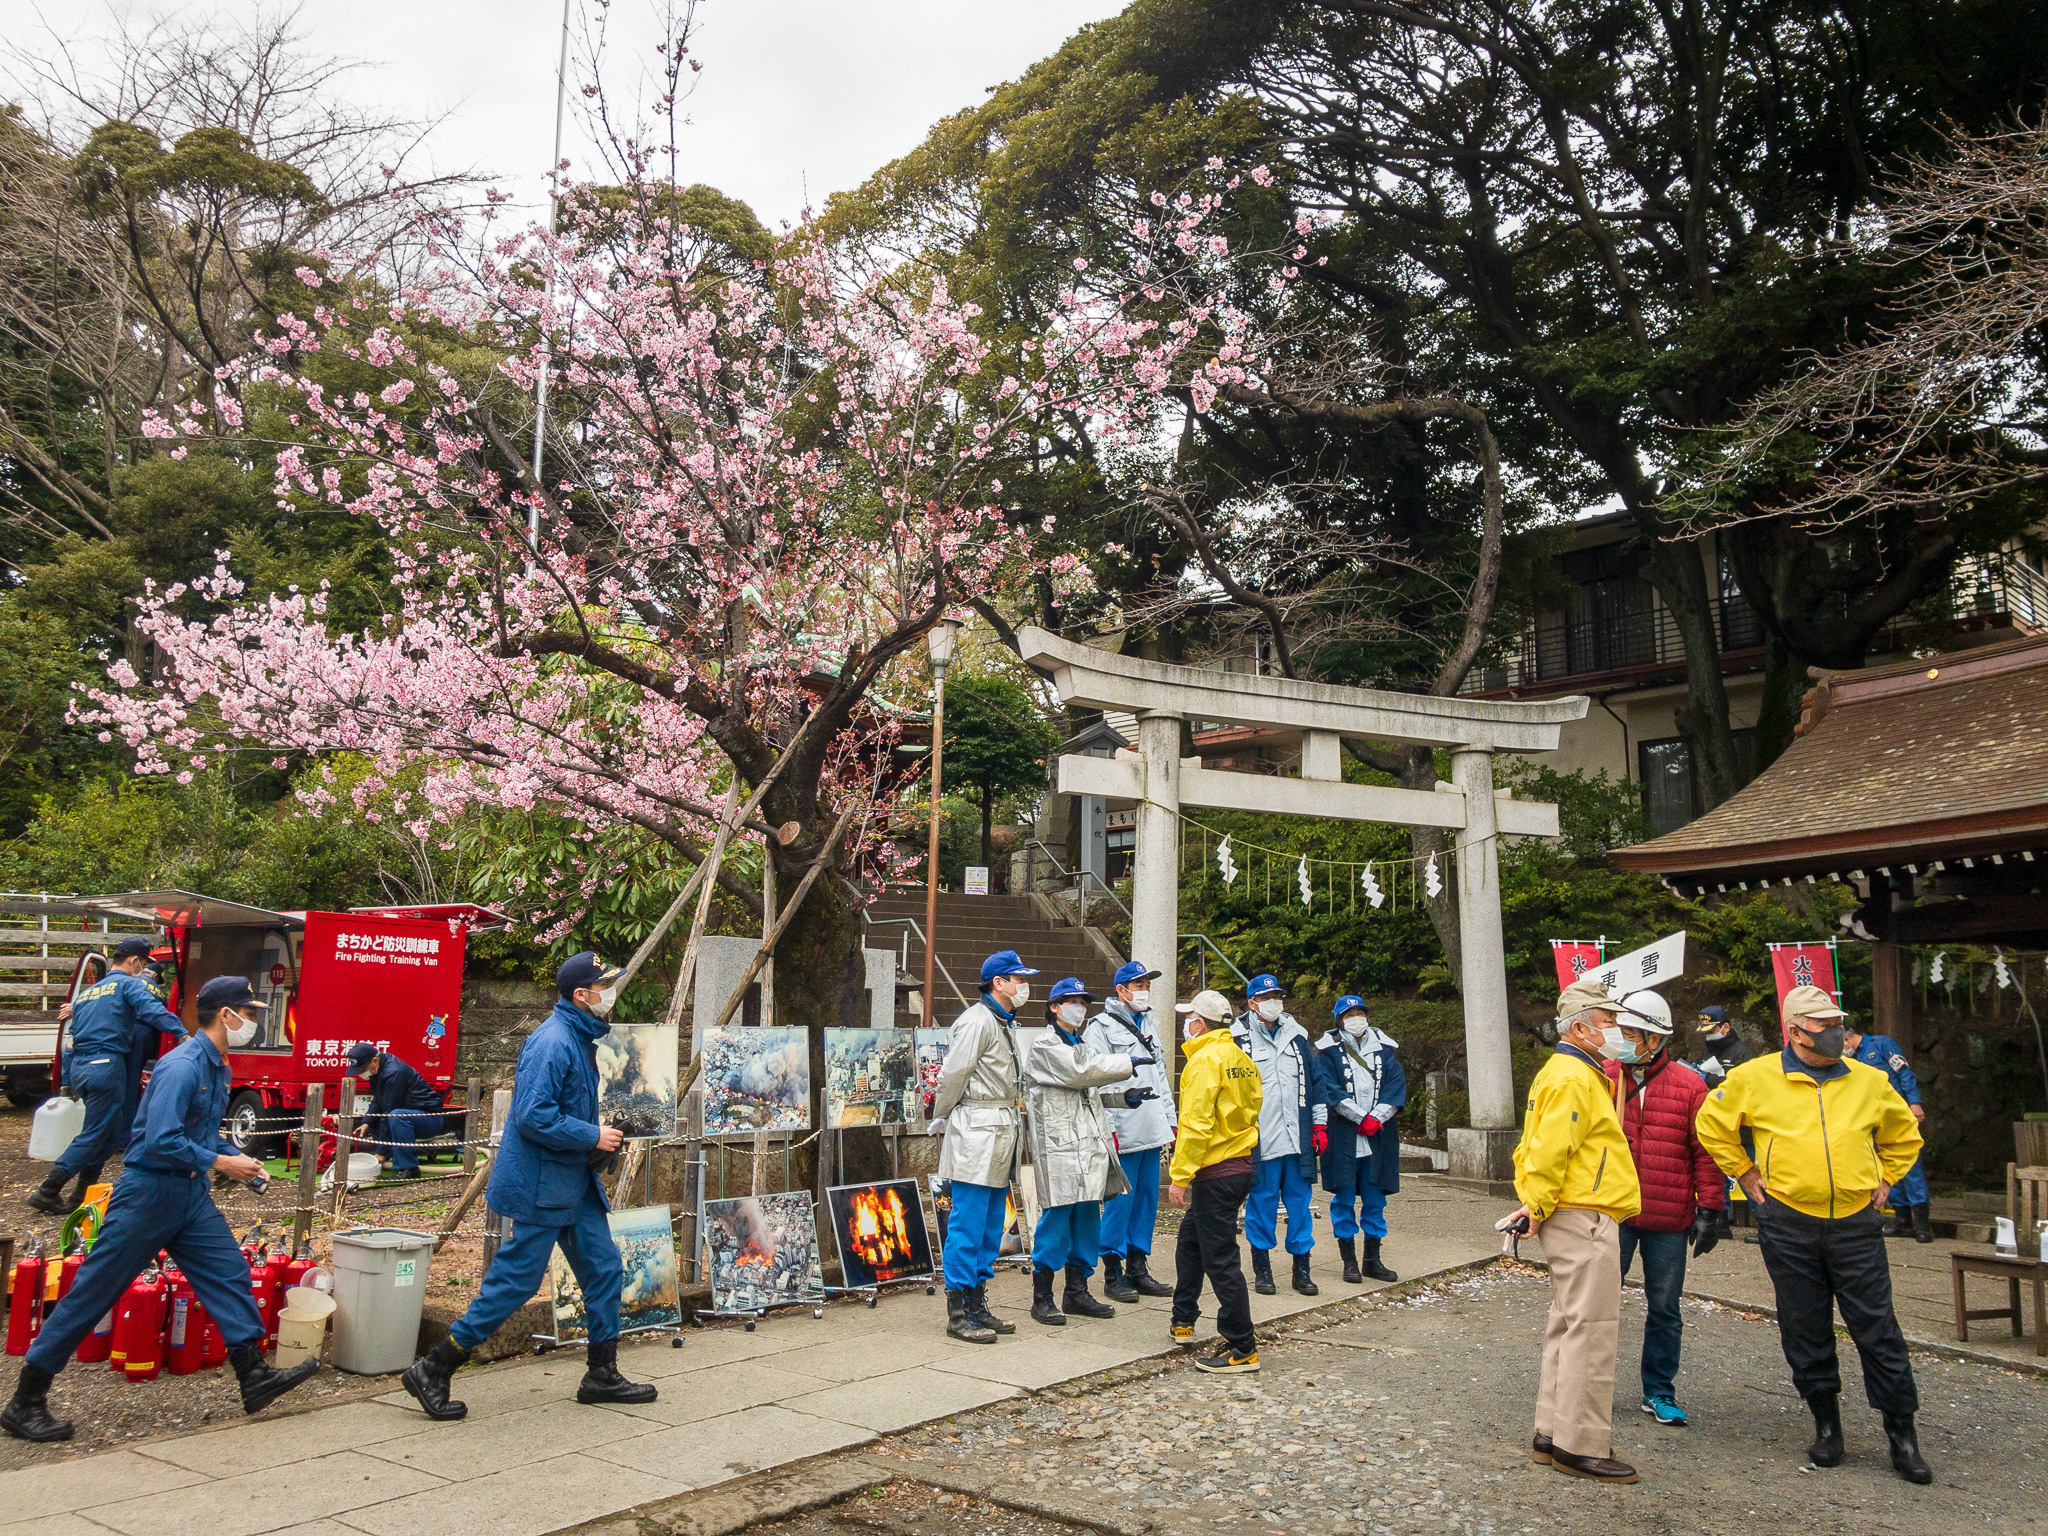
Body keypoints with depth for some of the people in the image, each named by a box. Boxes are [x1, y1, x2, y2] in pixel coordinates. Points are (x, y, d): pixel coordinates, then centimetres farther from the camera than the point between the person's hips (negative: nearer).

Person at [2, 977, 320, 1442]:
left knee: (229, 1273, 2)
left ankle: (255, 1376, 5)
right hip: (149, 1191, -9)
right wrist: (220, 1163, -19)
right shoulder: (181, 1067, -21)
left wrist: (238, 1159, 7)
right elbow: (162, 1141, -28)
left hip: (192, 1195, 9)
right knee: (94, 1292, 1)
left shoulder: (216, 1067, 11)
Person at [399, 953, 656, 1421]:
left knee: (603, 1267, 10)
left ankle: (602, 1376, 21)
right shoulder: (552, 1042, -21)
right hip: (541, 1184, -10)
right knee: (516, 1280, -3)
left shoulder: (580, 1038, 12)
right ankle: (432, 1372, 10)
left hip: (574, 1181, 10)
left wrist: (598, 1134, 10)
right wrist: (592, 1137, -19)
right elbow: (533, 1116, -27)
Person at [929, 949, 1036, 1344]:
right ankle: (957, 1311, 1)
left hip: (1000, 1133, 10)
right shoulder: (977, 1021, -13)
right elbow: (952, 1074, -13)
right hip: (976, 1132, -10)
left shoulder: (1003, 1023, 19)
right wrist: (941, 1117, -1)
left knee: (991, 1226, 12)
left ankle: (977, 1305, 20)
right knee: (967, 1225, -5)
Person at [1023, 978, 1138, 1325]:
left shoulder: (1080, 1044, 23)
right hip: (1057, 1143, -9)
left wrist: (1123, 1096, 12)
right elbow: (1079, 1072, -17)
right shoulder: (1044, 1044, -6)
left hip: (1088, 1142, 9)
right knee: (1057, 1217, -8)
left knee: (1087, 1218, 10)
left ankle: (1077, 1292, 20)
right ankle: (1041, 1298, 1)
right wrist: (1127, 1062, -11)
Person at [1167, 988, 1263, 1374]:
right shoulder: (1241, 1059, 11)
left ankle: (1242, 1350, 1)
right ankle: (1183, 1321, 36)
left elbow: (1196, 1123, -22)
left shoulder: (1206, 1060, -16)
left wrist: (1180, 1176, -20)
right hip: (1241, 1164, 10)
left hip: (1217, 1172, -10)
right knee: (1189, 1241, 24)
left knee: (1220, 1259, -4)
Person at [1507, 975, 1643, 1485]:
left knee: (1569, 1327, 15)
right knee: (1592, 1331, -6)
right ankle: (1580, 1445, 0)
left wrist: (1534, 1203, 14)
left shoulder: (1576, 1074, 19)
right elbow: (1549, 1151, -22)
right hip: (1583, 1219, -11)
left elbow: (1533, 1149, 20)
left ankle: (1553, 1433, 21)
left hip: (1579, 1219, 11)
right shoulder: (1572, 1079, -16)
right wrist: (1537, 1207, -14)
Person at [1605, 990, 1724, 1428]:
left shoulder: (1689, 1085, -1)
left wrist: (1709, 1209, 0)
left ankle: (1659, 1392, 25)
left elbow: (1706, 1152, 2)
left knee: (1665, 1309, 10)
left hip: (1668, 1219, 0)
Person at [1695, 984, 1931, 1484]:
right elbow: (1712, 1124, 7)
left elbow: (1904, 1135, 22)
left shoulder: (1870, 1081, 5)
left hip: (1856, 1222, 1)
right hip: (1790, 1224, -1)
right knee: (1805, 1330, 7)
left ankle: (1901, 1430, 13)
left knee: (1877, 1329, 1)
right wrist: (1745, 1174, 5)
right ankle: (1825, 1422, 22)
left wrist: (1884, 1180, 13)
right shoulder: (1755, 1077, -3)